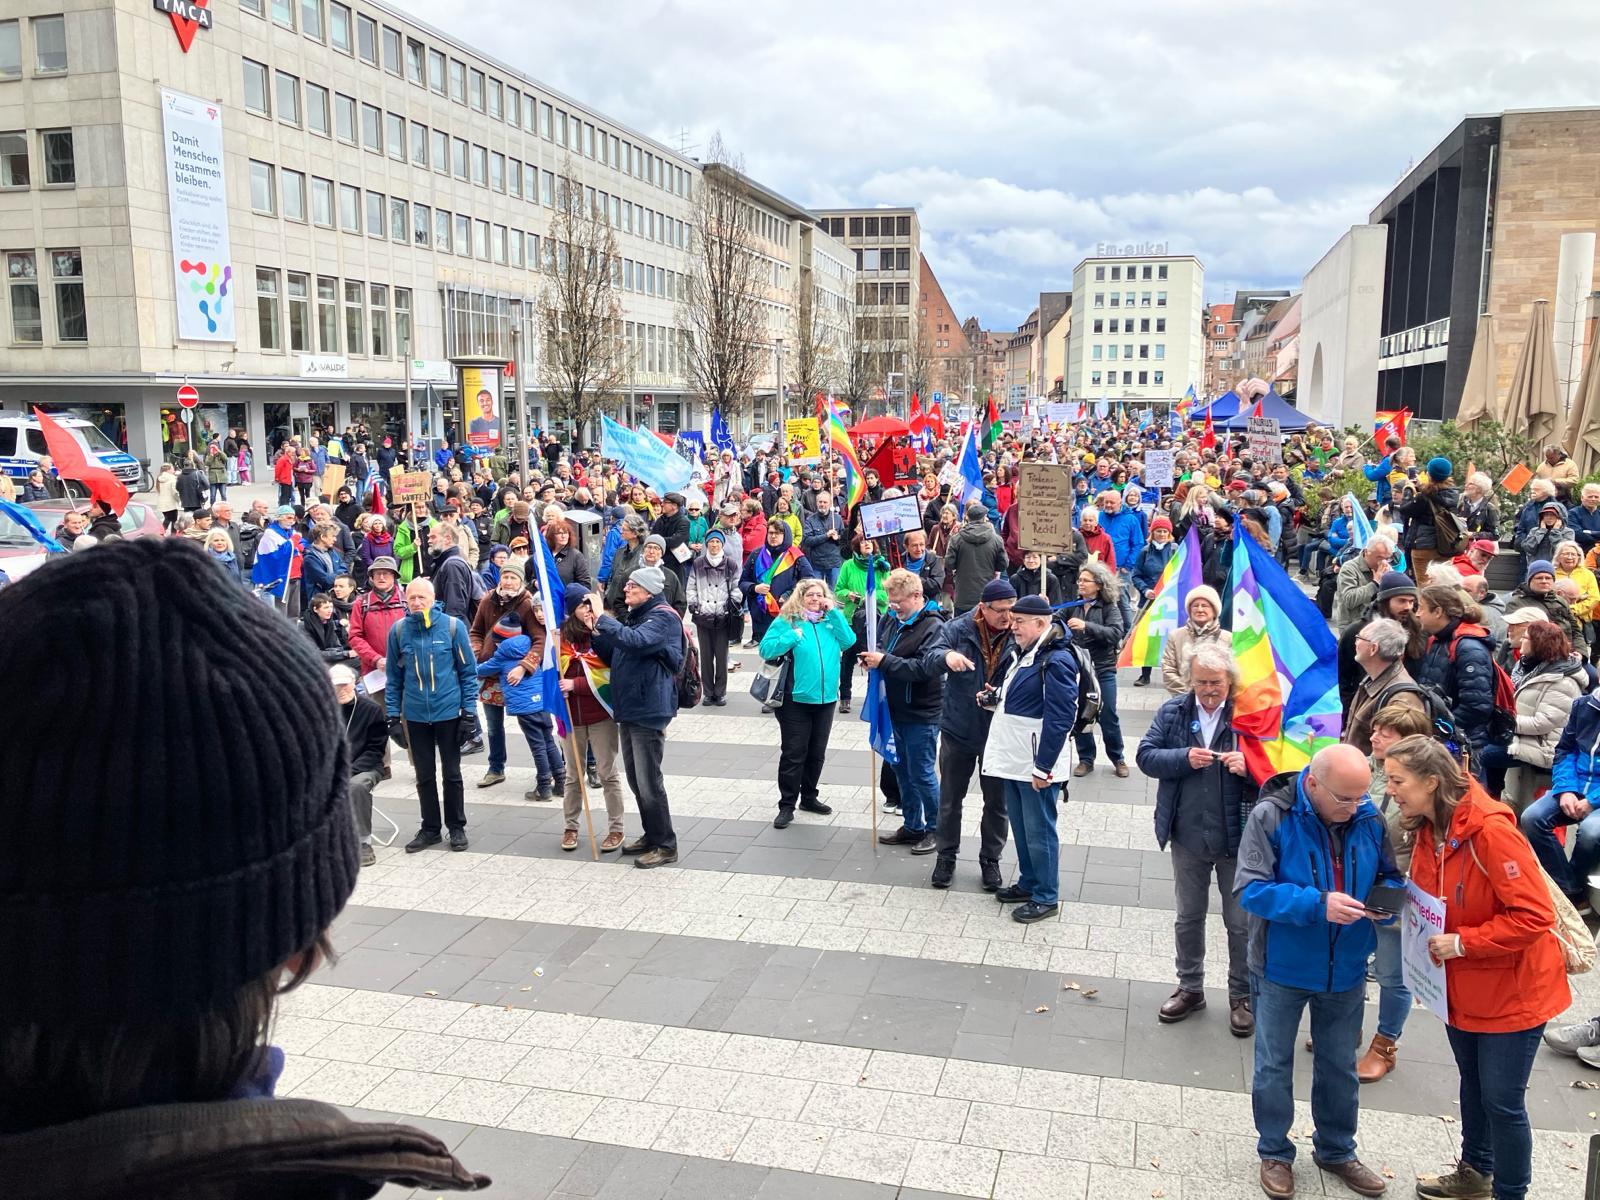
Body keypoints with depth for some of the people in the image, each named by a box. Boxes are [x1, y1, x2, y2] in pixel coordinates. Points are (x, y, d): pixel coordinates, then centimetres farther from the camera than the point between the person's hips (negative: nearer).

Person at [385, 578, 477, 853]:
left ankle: (456, 827, 22)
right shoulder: (399, 630, -1)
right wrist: (393, 716, 3)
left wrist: (469, 710, -5)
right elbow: (393, 676, 6)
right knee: (424, 775, 12)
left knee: (452, 773, 8)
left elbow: (468, 671, -2)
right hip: (415, 715, 2)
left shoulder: (453, 626, -8)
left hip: (449, 712, -2)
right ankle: (430, 829, 24)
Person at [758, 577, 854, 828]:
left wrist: (834, 612, -7)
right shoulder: (786, 620, -4)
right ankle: (787, 805, 6)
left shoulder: (832, 619, 10)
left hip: (825, 698, 5)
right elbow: (766, 649, -10)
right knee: (793, 753, -1)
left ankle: (809, 797, 30)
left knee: (817, 753, 15)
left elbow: (849, 641, -4)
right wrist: (792, 637, -19)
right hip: (795, 698, -5)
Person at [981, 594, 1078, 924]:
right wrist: (996, 697, 7)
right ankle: (1028, 883, 33)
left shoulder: (1056, 661, -19)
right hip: (1015, 761, 10)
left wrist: (1044, 767, -21)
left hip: (1037, 765, -10)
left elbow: (1060, 718, -22)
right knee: (1021, 826, 19)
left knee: (1039, 831, 1)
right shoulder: (1026, 654, 12)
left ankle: (1046, 898, 13)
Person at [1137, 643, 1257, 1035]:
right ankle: (1190, 988, 35)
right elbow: (1145, 755, -5)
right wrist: (1185, 758, -21)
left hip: (1237, 839, -3)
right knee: (1188, 918, 18)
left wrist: (1249, 768, -27)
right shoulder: (1172, 712, -2)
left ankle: (1242, 997, 28)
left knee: (1241, 922, 10)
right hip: (1188, 837, 3)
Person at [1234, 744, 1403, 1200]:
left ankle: (1336, 1150, 42)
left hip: (1346, 971, 4)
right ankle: (1275, 1153, 33)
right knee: (1274, 1065, 13)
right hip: (1282, 969, -3)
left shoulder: (1369, 820, -8)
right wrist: (1317, 905, -33)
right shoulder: (1270, 817, -21)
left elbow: (1389, 878, 7)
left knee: (1339, 1067, 20)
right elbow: (1250, 888, -23)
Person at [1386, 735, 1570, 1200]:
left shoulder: (1489, 829, -29)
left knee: (1502, 1100, 3)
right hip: (1461, 985, 8)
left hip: (1511, 990, -8)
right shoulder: (1427, 829, -2)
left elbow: (1535, 915, -29)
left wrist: (1461, 943, -26)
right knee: (1473, 1084, 24)